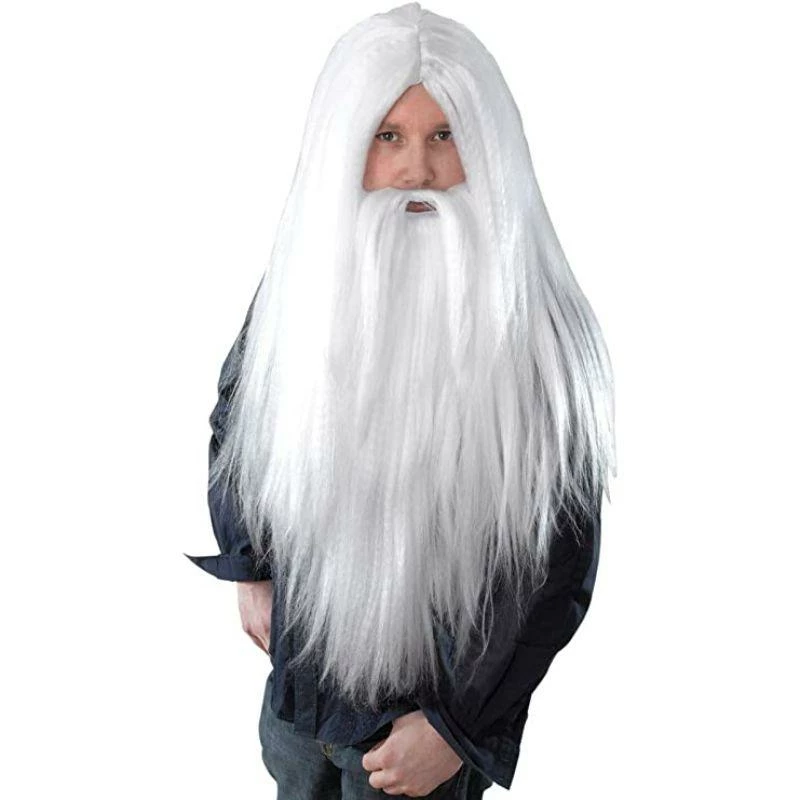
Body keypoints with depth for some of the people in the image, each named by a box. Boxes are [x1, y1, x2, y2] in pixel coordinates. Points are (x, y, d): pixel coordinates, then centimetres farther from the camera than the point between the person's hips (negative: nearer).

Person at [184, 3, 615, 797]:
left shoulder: (536, 324, -22)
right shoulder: (298, 286, -10)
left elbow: (562, 553, -16)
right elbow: (232, 425, 9)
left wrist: (457, 726, -13)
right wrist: (250, 570, 6)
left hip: (433, 696, -4)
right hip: (299, 669, 4)